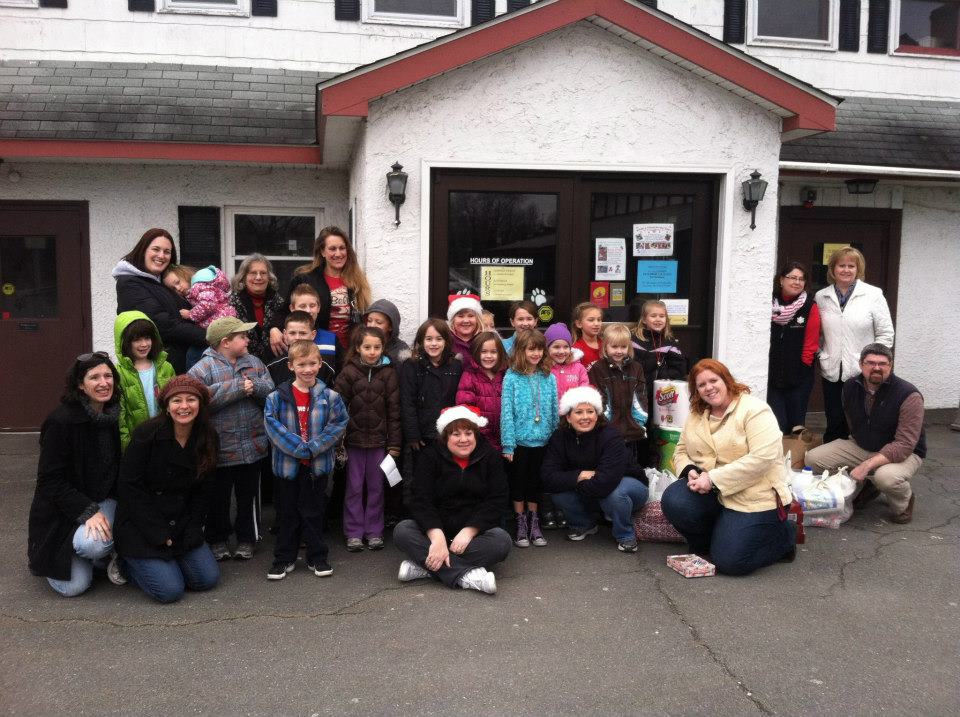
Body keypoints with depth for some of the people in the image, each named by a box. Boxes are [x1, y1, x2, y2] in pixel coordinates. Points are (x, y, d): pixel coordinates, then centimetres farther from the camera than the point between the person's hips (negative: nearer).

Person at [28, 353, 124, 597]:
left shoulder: (115, 417, 1)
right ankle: (47, 557, 16)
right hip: (63, 511, -4)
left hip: (104, 501, 4)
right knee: (74, 587, -17)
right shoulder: (61, 421, -19)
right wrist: (88, 512, -27)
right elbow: (51, 480, -19)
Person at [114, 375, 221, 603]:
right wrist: (158, 534, -16)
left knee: (208, 579, -4)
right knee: (170, 590, -14)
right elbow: (130, 487, -15)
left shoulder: (208, 438, -1)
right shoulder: (147, 434, -16)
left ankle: (165, 561, 22)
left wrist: (191, 532, -3)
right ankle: (130, 563, 15)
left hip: (182, 525, 5)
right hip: (141, 526, -5)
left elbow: (200, 491, 7)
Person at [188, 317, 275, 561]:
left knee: (248, 496, 15)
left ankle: (246, 538, 30)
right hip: (220, 448, -4)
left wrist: (253, 385, -21)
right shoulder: (203, 368, -9)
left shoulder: (254, 363, 7)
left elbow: (270, 390, 0)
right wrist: (238, 387, -22)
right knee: (218, 497, 12)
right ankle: (218, 539, 30)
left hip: (253, 447, 4)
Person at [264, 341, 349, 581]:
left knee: (314, 512, 11)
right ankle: (284, 558, 25)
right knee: (287, 513, 12)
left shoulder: (329, 397, -4)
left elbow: (338, 424, -7)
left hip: (318, 465, 0)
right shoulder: (277, 397, -5)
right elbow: (272, 425, -12)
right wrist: (298, 448, -19)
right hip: (287, 464, 0)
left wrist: (313, 448, -16)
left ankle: (317, 558, 24)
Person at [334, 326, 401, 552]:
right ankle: (354, 533, 17)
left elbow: (394, 410, 0)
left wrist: (394, 443, -2)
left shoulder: (388, 373, 0)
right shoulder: (348, 373, -3)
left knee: (376, 487, 9)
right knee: (354, 487, 7)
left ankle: (374, 531, 20)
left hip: (379, 440, 1)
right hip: (354, 440, -1)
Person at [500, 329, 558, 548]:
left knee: (535, 482, 14)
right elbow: (506, 412, -11)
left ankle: (534, 522, 27)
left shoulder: (549, 377, 0)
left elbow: (555, 410, 5)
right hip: (520, 440, -3)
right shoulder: (512, 377, -9)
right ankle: (520, 524, 22)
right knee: (518, 482, 9)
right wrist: (507, 444, -13)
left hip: (542, 440, 3)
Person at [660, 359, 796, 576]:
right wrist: (690, 471, -12)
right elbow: (681, 451, 14)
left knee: (729, 561, -15)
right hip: (710, 493, 5)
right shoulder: (696, 416, 10)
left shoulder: (754, 409, -11)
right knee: (673, 501, -24)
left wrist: (713, 479, -24)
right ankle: (705, 544, 7)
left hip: (753, 497, -5)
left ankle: (784, 533, 13)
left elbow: (762, 458, -22)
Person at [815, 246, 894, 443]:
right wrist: (821, 355, 6)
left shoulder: (874, 295, -2)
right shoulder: (821, 297, 6)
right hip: (832, 373, 3)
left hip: (862, 374, -2)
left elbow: (886, 334, -1)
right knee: (834, 424, 10)